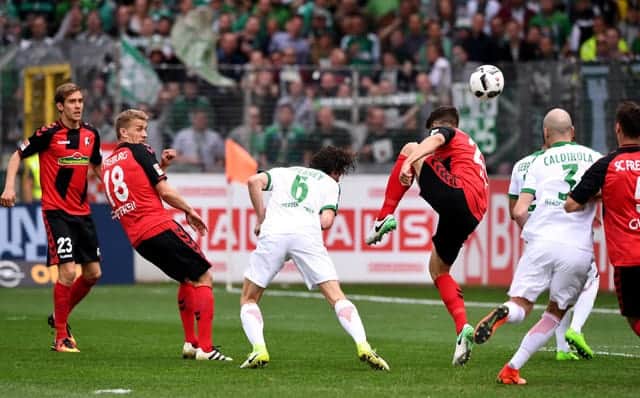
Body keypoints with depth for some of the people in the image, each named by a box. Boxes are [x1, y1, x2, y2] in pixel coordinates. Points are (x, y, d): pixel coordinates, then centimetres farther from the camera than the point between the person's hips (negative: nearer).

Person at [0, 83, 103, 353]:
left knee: (93, 273, 7)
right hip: (56, 211, -6)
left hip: (82, 212, 6)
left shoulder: (91, 134, 6)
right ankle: (60, 338, -5)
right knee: (67, 271, -15)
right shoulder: (48, 133, -10)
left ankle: (59, 317, 30)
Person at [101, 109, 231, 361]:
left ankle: (190, 343, 18)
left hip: (137, 238, 8)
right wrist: (189, 212, 6)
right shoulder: (140, 152, -4)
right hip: (159, 227, -8)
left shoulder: (107, 164, 18)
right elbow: (165, 192, -8)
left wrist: (161, 166, 17)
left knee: (187, 279, 24)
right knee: (203, 278, -3)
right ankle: (205, 348, -12)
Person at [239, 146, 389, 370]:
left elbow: (254, 181, 11)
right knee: (336, 296, 1)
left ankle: (259, 349, -9)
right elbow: (326, 221, 8)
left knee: (249, 299, 14)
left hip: (273, 232, 1)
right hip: (307, 234, -1)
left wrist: (261, 218, 18)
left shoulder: (284, 172, 32)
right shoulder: (330, 184, 26)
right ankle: (363, 346, -17)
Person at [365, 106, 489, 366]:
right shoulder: (472, 149, 39)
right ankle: (462, 328, 4)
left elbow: (434, 142, -10)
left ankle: (384, 217, -7)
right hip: (472, 215, 8)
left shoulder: (445, 132, 14)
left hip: (458, 195, -8)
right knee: (438, 269, 22)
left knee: (411, 149, 2)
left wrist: (409, 162, -28)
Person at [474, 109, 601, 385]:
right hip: (579, 250, 1)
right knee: (555, 314, 16)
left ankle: (505, 313, -35)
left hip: (543, 241, -1)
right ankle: (512, 369, 6)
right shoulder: (595, 159, 11)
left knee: (520, 307, 3)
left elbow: (520, 211, 1)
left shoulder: (540, 162, 8)